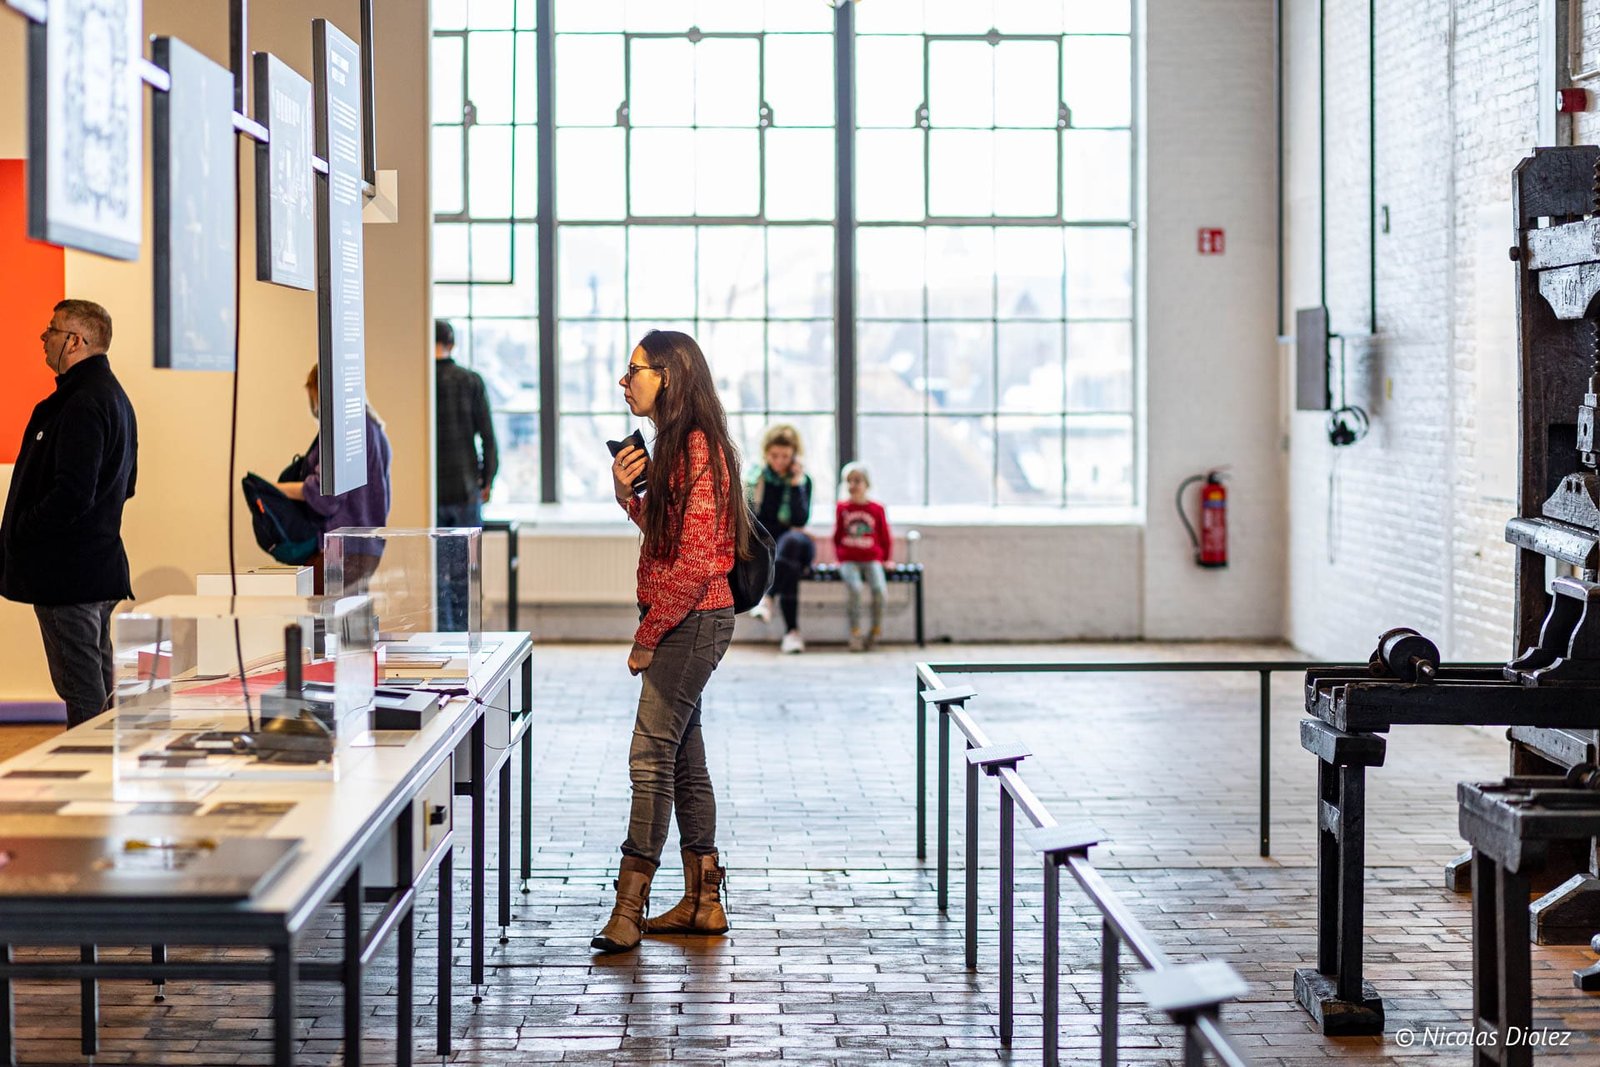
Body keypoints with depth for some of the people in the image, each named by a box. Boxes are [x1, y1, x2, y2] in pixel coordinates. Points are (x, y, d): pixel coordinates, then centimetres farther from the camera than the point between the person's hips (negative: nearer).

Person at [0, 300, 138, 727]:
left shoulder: (82, 404, -19)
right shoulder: (112, 395, 15)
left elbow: (72, 494, -26)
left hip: (67, 570, -11)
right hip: (101, 560, 11)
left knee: (80, 690, -6)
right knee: (100, 687, 17)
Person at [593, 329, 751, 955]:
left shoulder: (698, 450, -17)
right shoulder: (675, 446, 15)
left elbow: (695, 563, -21)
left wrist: (647, 637, -15)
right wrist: (627, 494, 3)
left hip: (693, 621, -11)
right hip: (682, 623, 11)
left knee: (652, 756, -9)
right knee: (683, 757, 12)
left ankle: (629, 908, -6)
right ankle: (702, 903, 19)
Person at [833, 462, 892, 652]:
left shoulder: (876, 509, 8)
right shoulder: (842, 508, 10)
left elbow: (885, 538, 16)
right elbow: (837, 537, 20)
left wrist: (886, 559, 10)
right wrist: (839, 557, 10)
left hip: (872, 559, 0)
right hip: (848, 560, 0)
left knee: (879, 589, -26)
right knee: (855, 588, -29)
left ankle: (876, 630, -8)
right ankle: (855, 633, -20)